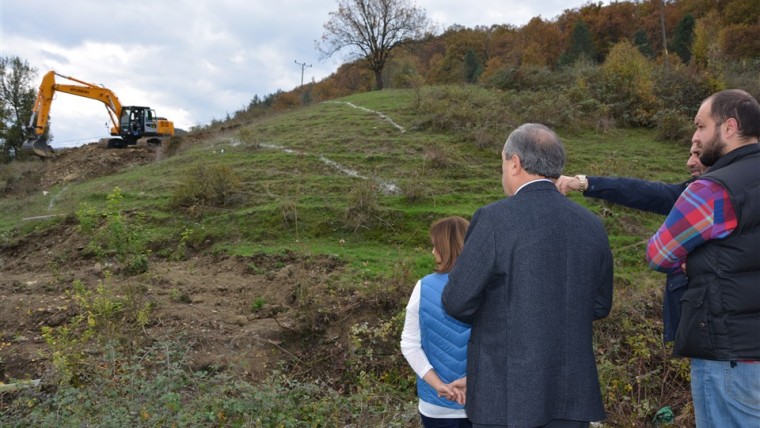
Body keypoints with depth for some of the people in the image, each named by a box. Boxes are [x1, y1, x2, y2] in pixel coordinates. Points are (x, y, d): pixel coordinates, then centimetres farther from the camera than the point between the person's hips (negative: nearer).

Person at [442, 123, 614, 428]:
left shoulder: (494, 219, -15)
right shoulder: (591, 224, 3)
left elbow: (457, 301, -10)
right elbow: (599, 305, 13)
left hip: (508, 395, -5)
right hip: (572, 393, 5)